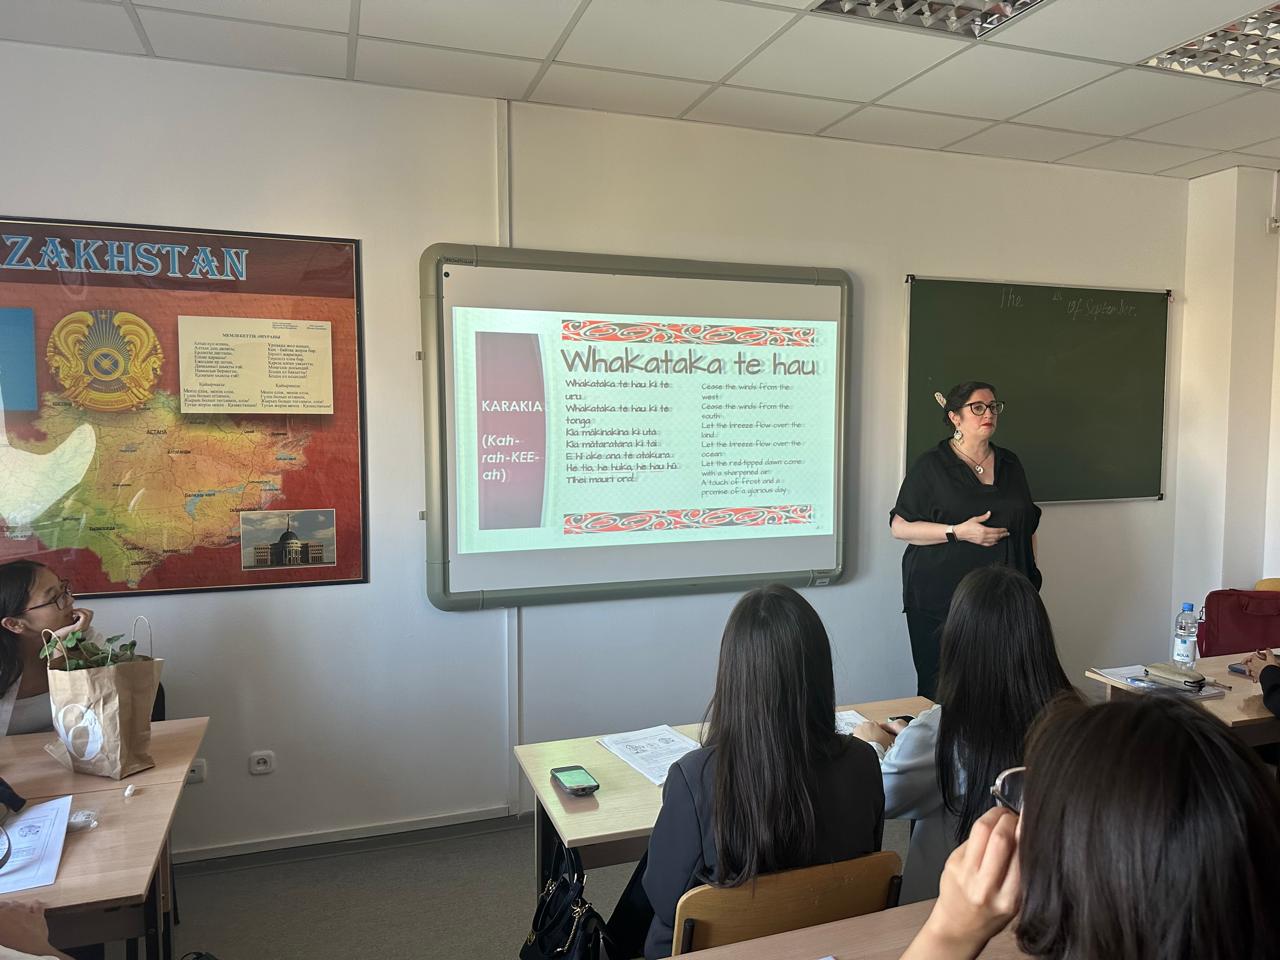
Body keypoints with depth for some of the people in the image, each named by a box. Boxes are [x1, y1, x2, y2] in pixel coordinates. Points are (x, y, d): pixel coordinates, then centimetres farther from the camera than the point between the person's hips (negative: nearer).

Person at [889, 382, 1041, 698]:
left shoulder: (1010, 464, 14)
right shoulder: (931, 466, -1)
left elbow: (1029, 526, 22)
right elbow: (899, 527, -6)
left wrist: (1031, 576, 16)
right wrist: (958, 532, -15)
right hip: (940, 599, -4)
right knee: (940, 692, -2)